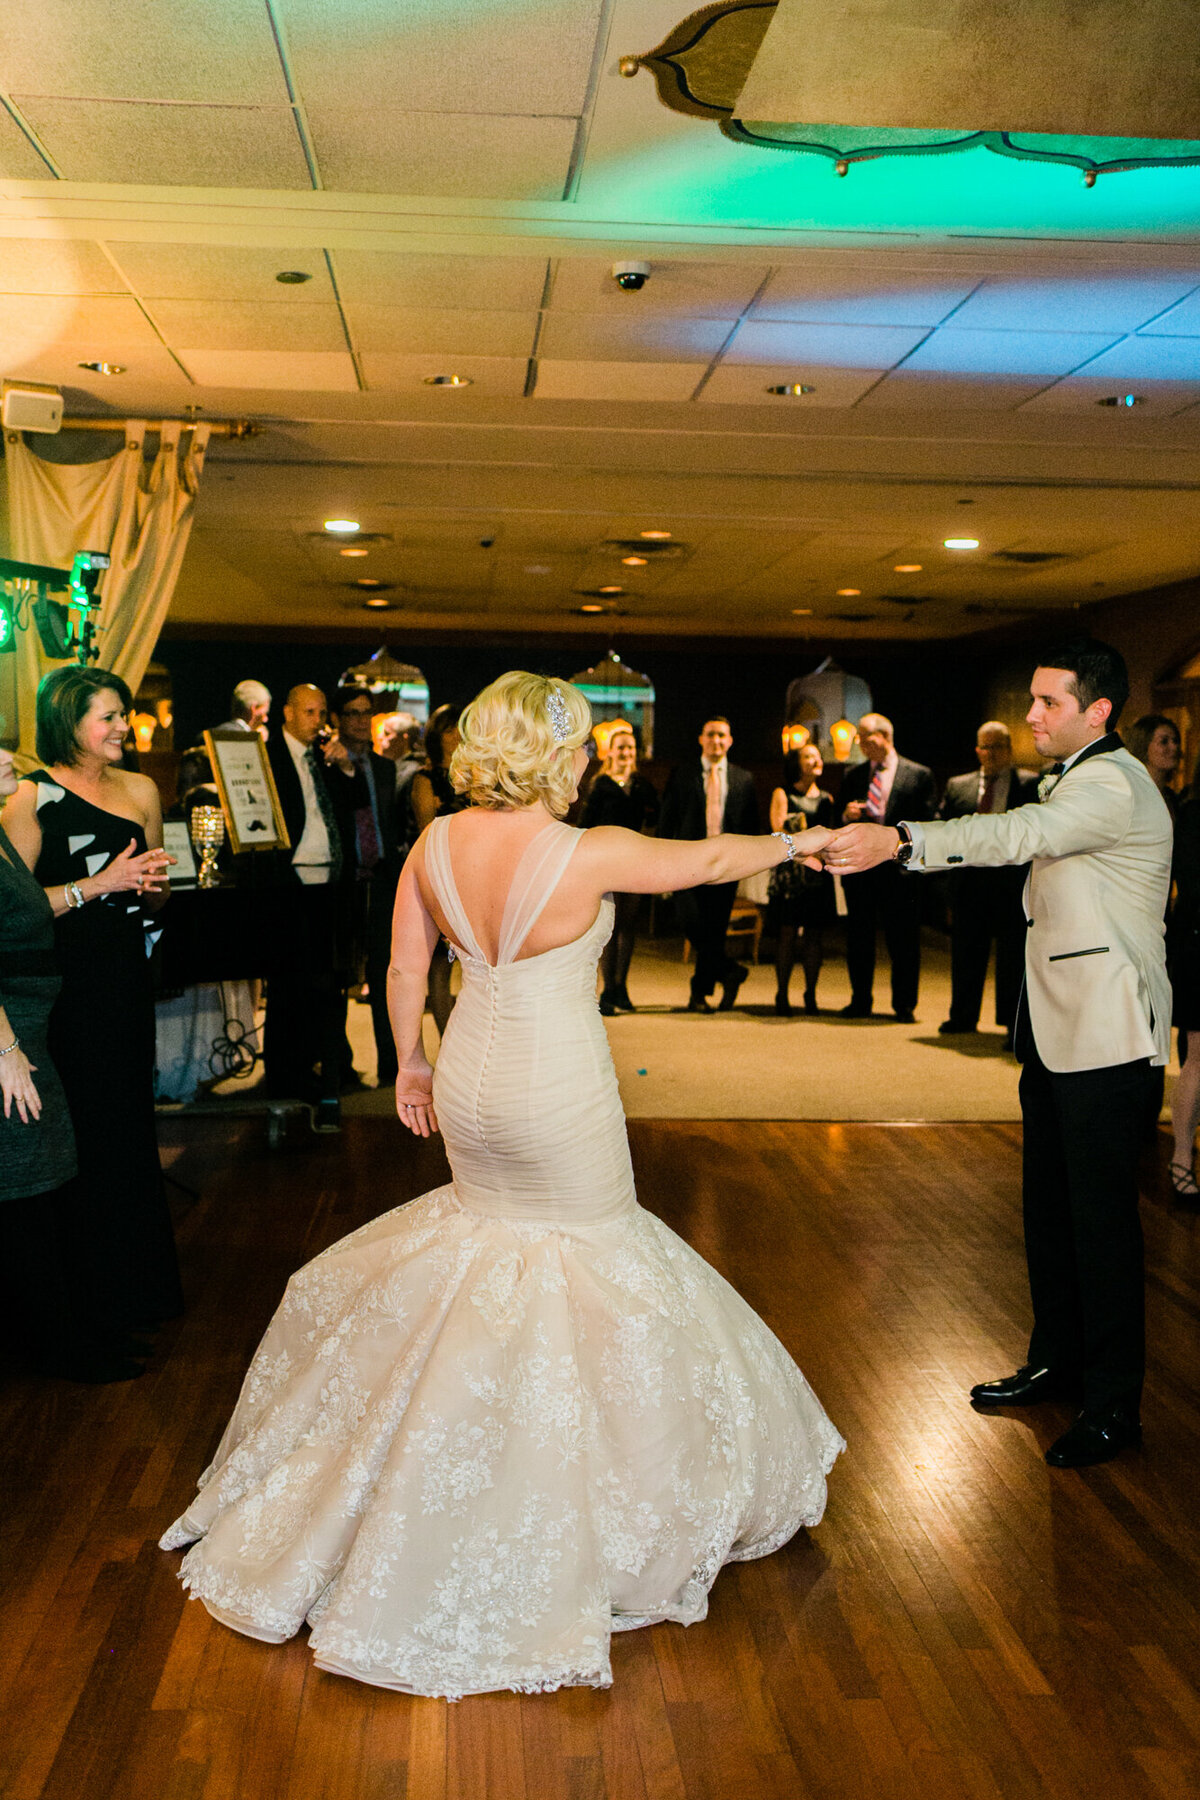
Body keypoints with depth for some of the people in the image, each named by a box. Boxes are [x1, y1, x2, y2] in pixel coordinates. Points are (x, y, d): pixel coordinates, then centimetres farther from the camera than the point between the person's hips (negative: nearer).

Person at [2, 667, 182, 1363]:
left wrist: (152, 883, -2)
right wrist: (98, 885, -16)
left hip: (127, 977, 6)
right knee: (83, 1134, 0)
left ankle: (138, 1290, 27)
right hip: (66, 985, -6)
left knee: (130, 1128, 12)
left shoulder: (140, 790, 11)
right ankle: (94, 1311, 15)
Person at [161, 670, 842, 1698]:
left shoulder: (436, 845, -5)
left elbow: (406, 970, 3)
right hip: (560, 1101, -5)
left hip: (469, 1086, 6)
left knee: (502, 1230, 26)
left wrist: (410, 1063, 17)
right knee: (585, 1260, 13)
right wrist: (793, 844, 12)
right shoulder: (592, 854, -19)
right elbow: (707, 862, -5)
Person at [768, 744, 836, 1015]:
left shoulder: (826, 798, 15)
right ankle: (782, 996, 3)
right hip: (790, 870, -3)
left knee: (815, 935, 2)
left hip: (818, 873, 3)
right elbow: (779, 830, -5)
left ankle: (811, 995, 10)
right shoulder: (783, 794, 4)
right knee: (787, 934, -4)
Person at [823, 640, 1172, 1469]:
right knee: (1050, 1204, 17)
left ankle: (1115, 1405, 9)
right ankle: (1057, 1361, 32)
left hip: (1104, 1033, -10)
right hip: (1056, 1026, 10)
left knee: (1102, 1214, -3)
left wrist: (900, 839, -46)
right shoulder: (1073, 780, 17)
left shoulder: (1113, 784, -17)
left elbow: (1023, 833, -35)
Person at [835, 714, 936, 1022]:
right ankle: (860, 1001, 19)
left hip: (900, 869, -3)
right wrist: (847, 815, -7)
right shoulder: (853, 775, 12)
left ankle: (904, 1005, 12)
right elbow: (840, 819, 15)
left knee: (903, 940, 2)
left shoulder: (919, 775, 3)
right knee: (858, 938, 7)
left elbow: (926, 822, 2)